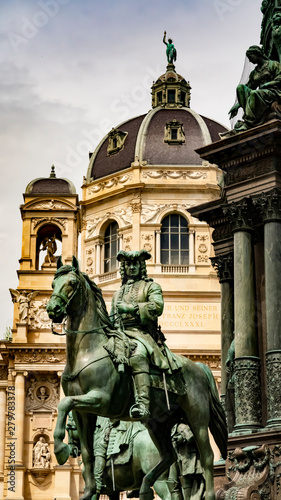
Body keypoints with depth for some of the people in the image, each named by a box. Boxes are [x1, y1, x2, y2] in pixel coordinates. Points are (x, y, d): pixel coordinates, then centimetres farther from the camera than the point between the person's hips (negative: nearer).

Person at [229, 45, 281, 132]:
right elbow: (249, 87, 20)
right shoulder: (254, 72, 25)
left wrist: (267, 84, -15)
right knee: (240, 87, -16)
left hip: (273, 92, -6)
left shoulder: (273, 64, 9)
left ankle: (248, 123, -42)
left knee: (254, 94, -36)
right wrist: (237, 105, 9)